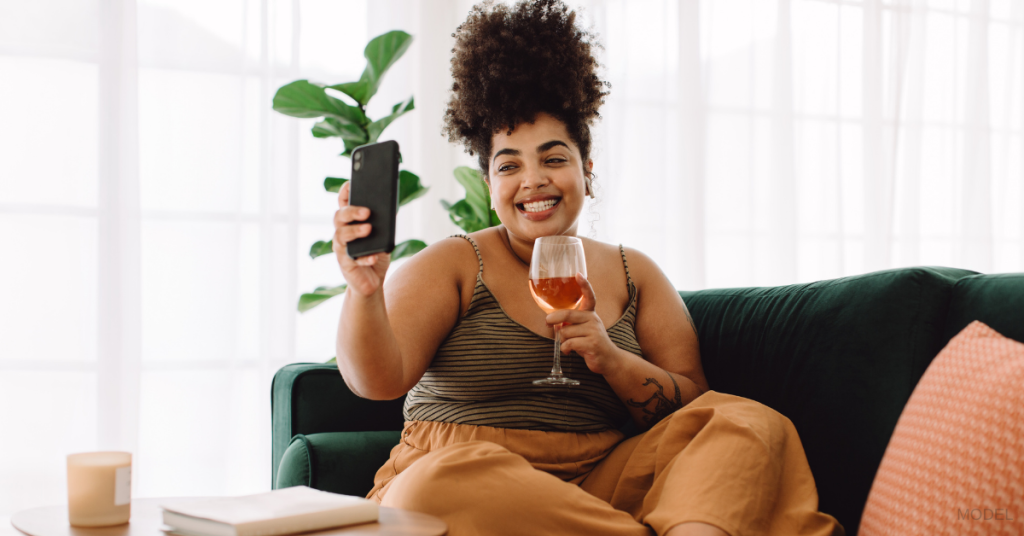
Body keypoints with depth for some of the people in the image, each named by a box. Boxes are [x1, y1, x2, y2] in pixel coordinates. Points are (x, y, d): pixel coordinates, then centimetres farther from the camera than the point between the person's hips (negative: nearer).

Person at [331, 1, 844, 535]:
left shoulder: (634, 274, 14)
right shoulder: (453, 265, 4)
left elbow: (695, 410, 9)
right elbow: (378, 380, -12)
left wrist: (612, 361, -9)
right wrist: (365, 292, -33)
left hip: (595, 485, 3)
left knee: (752, 424, -16)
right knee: (447, 480, -38)